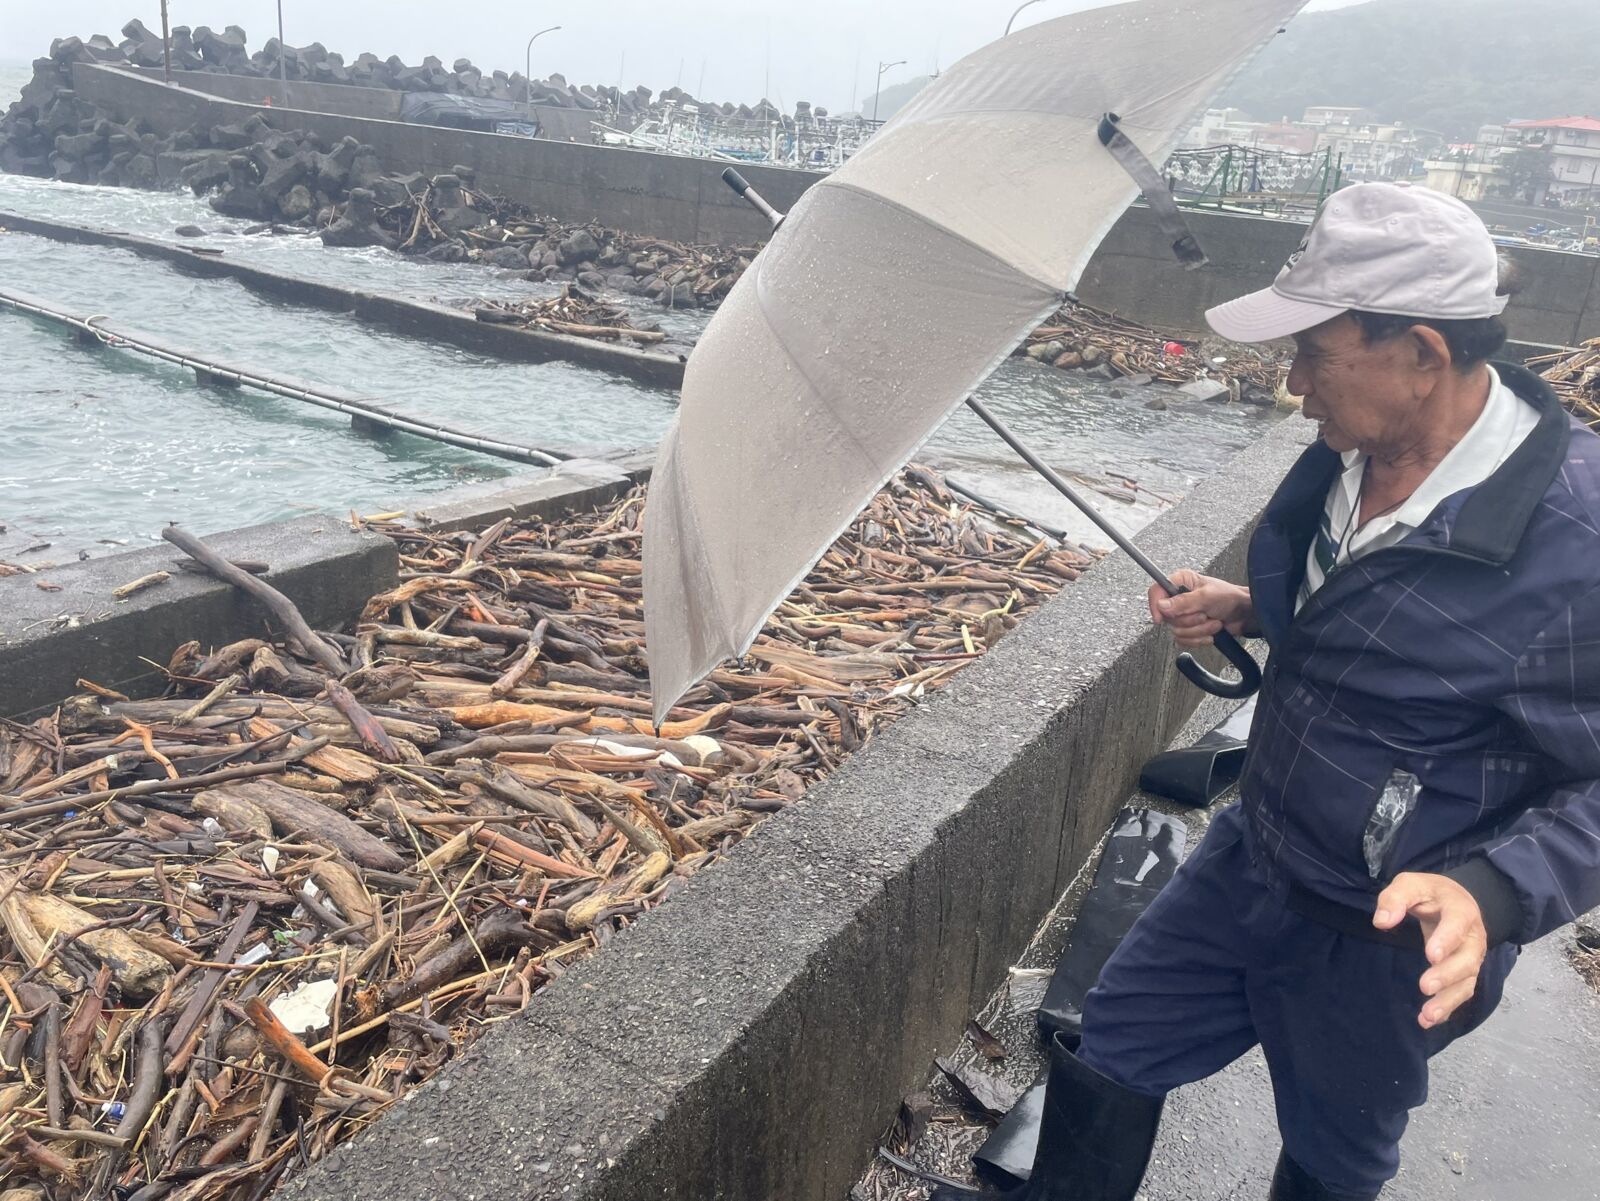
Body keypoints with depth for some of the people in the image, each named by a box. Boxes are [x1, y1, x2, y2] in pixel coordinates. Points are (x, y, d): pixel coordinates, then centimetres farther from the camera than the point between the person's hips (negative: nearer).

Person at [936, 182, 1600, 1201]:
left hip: (1389, 942, -6)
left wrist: (1488, 896, -35)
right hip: (1249, 861, 7)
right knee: (1107, 1062, 17)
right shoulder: (1351, 458, -6)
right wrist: (1247, 608, 0)